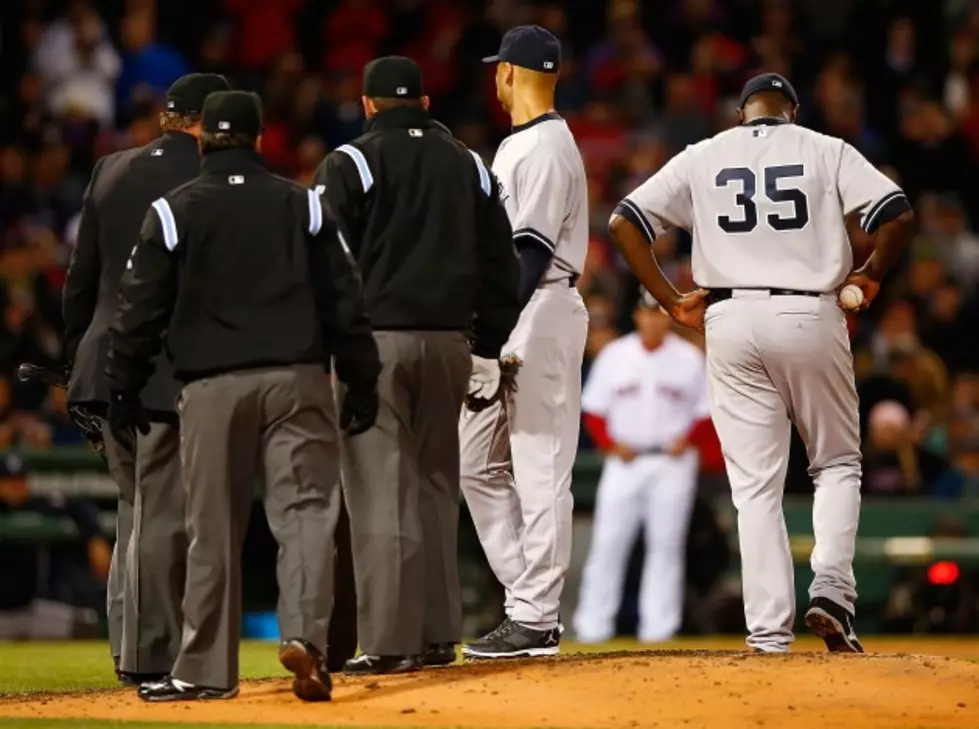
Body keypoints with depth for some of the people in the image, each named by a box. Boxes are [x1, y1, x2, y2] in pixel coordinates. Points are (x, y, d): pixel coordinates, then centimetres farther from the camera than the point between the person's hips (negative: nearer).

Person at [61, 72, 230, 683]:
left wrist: (78, 360, 18)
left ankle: (129, 647, 20)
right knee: (164, 518, 0)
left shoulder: (112, 171, 8)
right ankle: (151, 656, 1)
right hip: (177, 374, -6)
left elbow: (80, 278, 11)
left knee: (136, 508, 18)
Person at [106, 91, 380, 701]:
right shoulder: (302, 205, 7)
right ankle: (305, 634, -22)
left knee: (214, 529, 5)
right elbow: (344, 301, 6)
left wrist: (125, 389, 13)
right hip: (297, 378, 0)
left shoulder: (173, 212, 3)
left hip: (212, 387, 0)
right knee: (307, 511, -2)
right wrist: (362, 383, 10)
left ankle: (207, 669, 10)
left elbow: (142, 309, 4)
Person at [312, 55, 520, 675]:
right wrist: (489, 351, 19)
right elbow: (500, 265, 15)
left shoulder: (350, 164, -2)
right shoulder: (468, 165, 13)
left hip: (373, 338, -5)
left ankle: (391, 642, -9)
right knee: (435, 485, 13)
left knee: (382, 490, -6)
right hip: (448, 339, 5)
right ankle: (438, 635, 13)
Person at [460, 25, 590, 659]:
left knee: (539, 469, -8)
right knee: (478, 462, 10)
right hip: (504, 325, 11)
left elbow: (531, 253, -19)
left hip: (539, 315, -11)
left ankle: (536, 620, -8)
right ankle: (530, 600, 13)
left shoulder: (546, 148, -11)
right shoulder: (517, 147, 20)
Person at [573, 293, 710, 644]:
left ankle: (658, 627, 1)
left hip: (673, 461, -1)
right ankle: (593, 625, -1)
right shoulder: (614, 355, 6)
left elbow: (705, 411, 7)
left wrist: (686, 440, -10)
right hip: (624, 460, 1)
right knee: (607, 542, -4)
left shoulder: (690, 358, 4)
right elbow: (593, 410, 7)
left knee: (666, 544, -3)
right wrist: (610, 443, -8)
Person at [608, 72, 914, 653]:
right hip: (809, 317, -1)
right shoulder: (826, 151, 6)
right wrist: (871, 276, 10)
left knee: (756, 485, 4)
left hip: (730, 322, 1)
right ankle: (832, 591, -5)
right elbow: (898, 213, -7)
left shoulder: (702, 158, 11)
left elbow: (624, 222, 5)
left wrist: (672, 301, 8)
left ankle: (770, 631, -3)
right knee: (838, 464, 15)